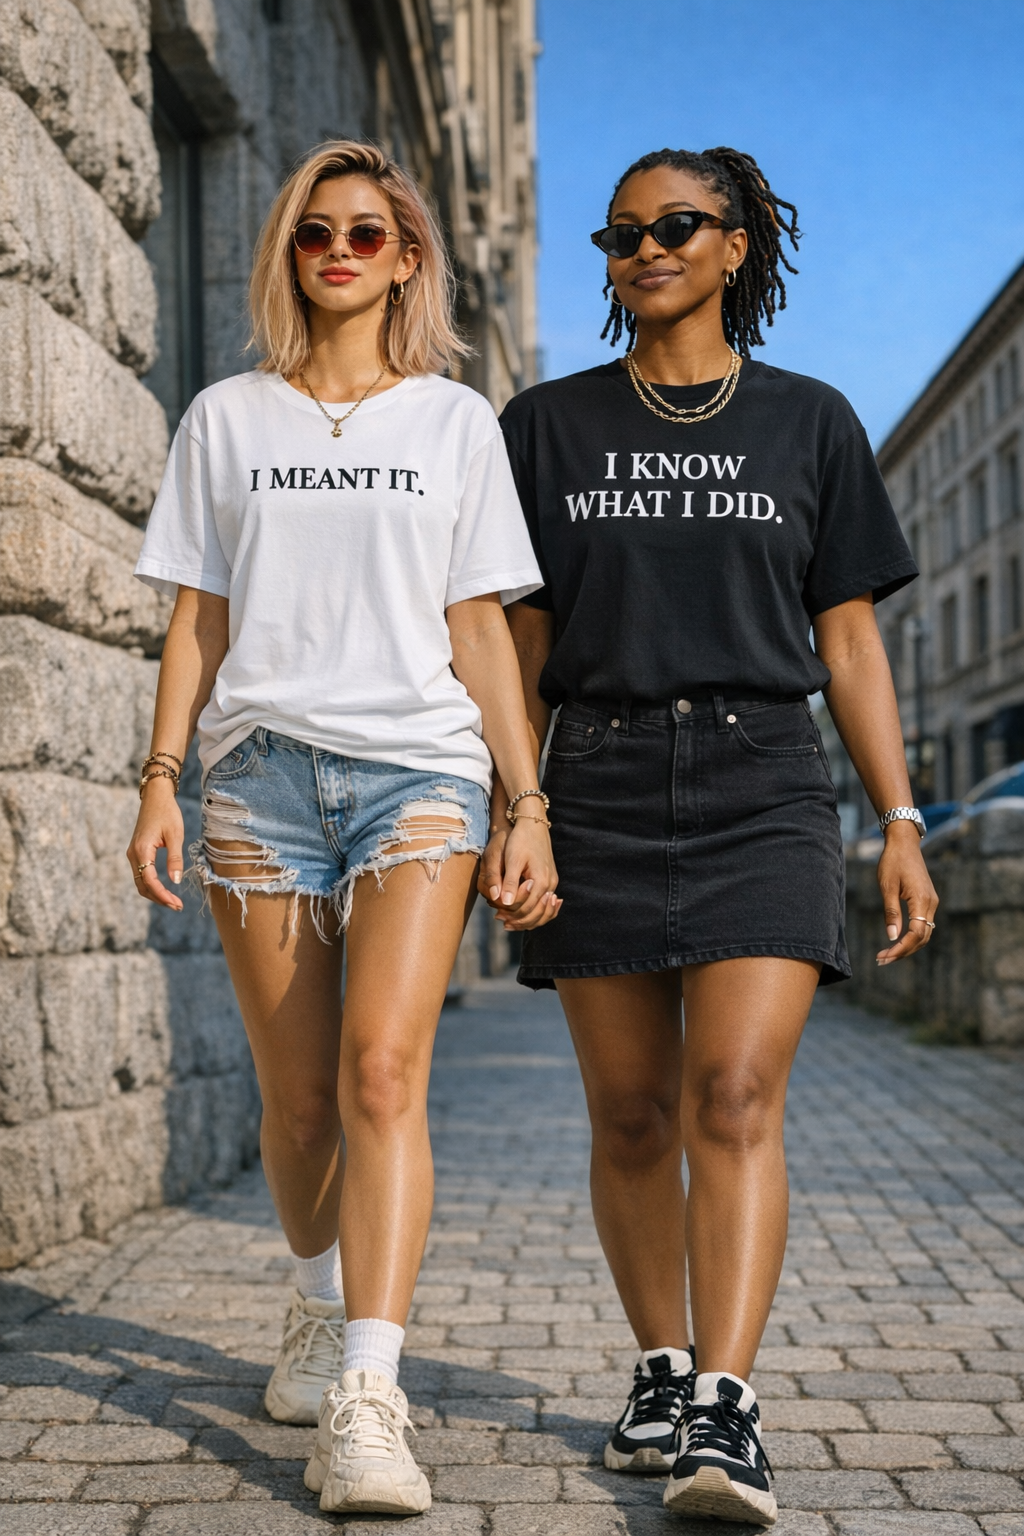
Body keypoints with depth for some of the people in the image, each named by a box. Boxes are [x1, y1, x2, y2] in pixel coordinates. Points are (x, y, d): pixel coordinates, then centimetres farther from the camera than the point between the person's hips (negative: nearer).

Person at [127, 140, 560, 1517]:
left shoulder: (457, 423, 11)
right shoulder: (226, 419, 14)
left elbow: (480, 631, 9)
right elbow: (195, 623, 12)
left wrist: (530, 806, 2)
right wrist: (160, 782, 2)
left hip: (419, 769, -1)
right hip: (262, 770, 2)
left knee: (383, 1067, -18)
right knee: (297, 1097, 4)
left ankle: (365, 1401, -21)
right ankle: (322, 1310, 31)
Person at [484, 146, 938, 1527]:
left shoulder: (811, 425, 9)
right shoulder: (548, 427, 10)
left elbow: (849, 640, 8)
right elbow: (520, 641, 9)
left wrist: (901, 822, 0)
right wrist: (501, 815, -1)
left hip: (764, 791, -1)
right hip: (602, 791, 2)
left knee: (735, 1099, -16)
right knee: (633, 1115, 5)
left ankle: (725, 1417, -19)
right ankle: (662, 1371, 22)